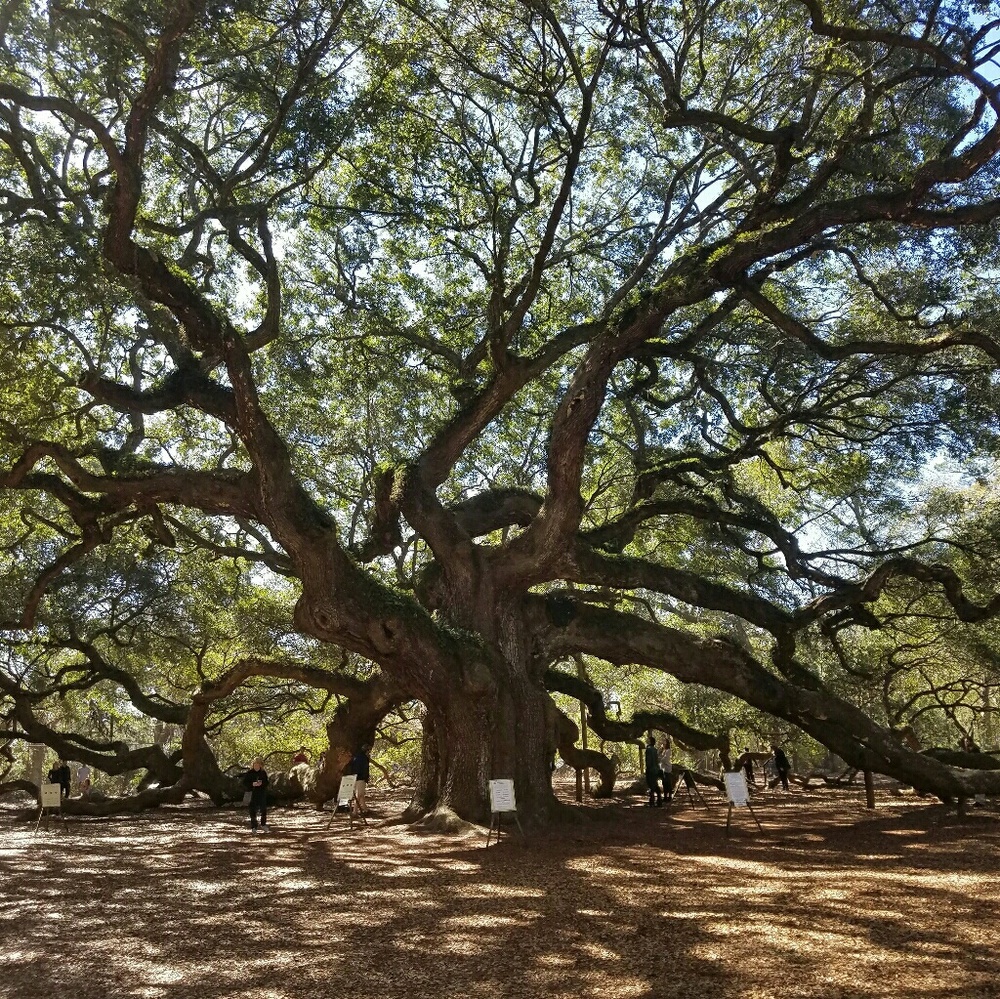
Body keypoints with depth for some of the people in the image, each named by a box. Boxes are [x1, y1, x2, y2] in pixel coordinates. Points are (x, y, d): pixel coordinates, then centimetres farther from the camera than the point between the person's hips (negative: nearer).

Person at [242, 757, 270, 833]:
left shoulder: (263, 772, 3)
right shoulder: (249, 773, -4)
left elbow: (266, 782, 8)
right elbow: (244, 782, -4)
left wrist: (262, 783, -14)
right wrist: (252, 784, -19)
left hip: (262, 793, 2)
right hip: (253, 793, -2)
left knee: (263, 808, 5)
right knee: (253, 810, -3)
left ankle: (263, 825, 23)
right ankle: (253, 827, 7)